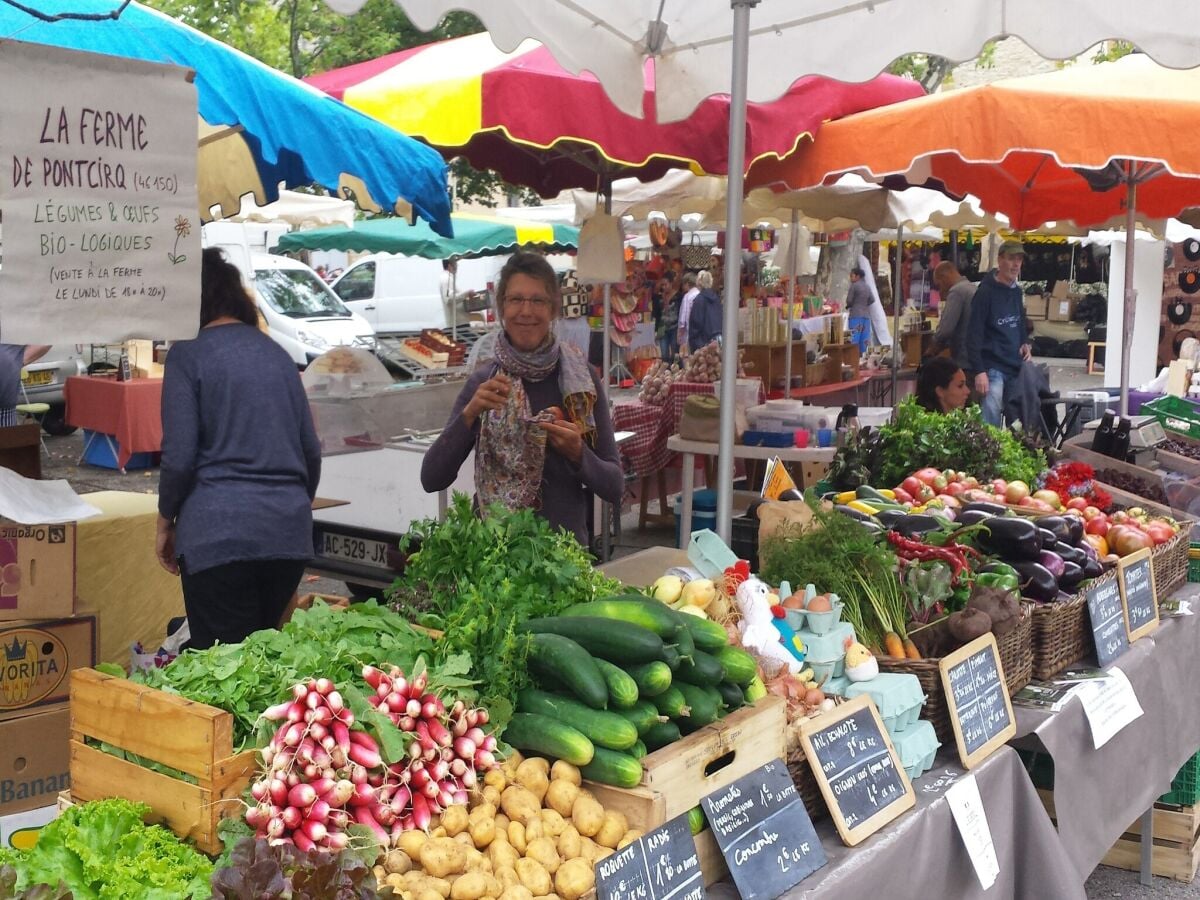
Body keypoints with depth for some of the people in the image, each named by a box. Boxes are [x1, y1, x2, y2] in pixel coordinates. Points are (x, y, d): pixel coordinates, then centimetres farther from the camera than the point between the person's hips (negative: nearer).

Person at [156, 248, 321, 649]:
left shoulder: (188, 354, -2)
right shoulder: (276, 353, 14)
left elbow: (179, 456, -8)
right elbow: (311, 450, 15)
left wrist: (165, 521, 7)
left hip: (219, 531, -6)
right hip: (289, 532, 6)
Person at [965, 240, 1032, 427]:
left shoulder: (1016, 292, 13)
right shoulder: (986, 292, -9)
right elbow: (974, 335, -14)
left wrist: (1025, 343, 6)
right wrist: (979, 371, -20)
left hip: (1016, 369, 7)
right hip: (993, 369, -7)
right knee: (990, 424, -8)